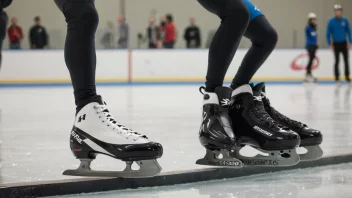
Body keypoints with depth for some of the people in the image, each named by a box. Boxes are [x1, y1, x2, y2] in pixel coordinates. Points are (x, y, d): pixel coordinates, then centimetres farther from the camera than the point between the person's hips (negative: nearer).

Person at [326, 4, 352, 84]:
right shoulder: (331, 22, -4)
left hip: (344, 43, 1)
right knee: (337, 61, 0)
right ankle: (337, 77, 4)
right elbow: (328, 33, -1)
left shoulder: (345, 20, -1)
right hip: (336, 44, -1)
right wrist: (330, 44, -6)